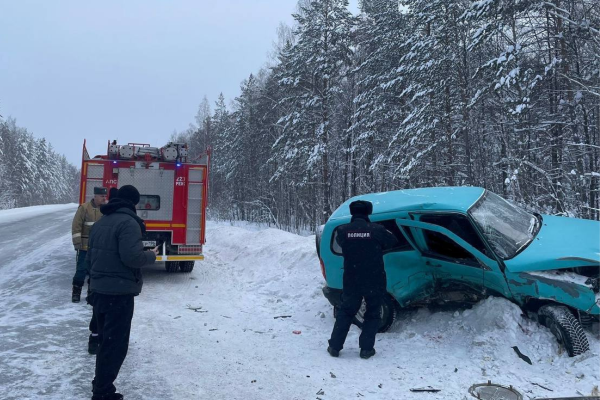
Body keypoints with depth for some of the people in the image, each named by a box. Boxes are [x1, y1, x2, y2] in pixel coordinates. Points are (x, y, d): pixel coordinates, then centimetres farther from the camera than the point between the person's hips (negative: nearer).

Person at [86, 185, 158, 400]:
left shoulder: (100, 222, 13)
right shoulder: (128, 222, -16)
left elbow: (90, 257, 20)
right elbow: (131, 257, -25)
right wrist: (151, 255, -6)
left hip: (99, 290, 9)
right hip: (119, 292, -9)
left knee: (105, 340, 22)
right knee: (115, 344, 1)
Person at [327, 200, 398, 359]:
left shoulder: (343, 230, -8)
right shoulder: (377, 230, -11)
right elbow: (393, 242, 5)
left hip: (351, 281, 2)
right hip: (374, 281, -1)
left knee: (345, 312, 18)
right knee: (373, 314, 16)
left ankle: (334, 347, 19)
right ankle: (366, 349, 15)